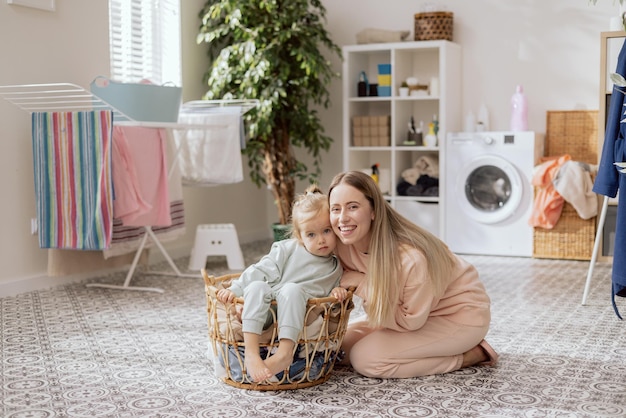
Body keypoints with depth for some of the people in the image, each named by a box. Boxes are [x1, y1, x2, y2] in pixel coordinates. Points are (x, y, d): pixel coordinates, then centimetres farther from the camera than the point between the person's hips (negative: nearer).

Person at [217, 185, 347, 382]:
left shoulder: (335, 269, 15)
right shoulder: (288, 249, 7)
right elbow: (261, 271, 1)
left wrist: (337, 292, 2)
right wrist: (235, 289, -11)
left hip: (295, 318, 0)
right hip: (264, 312, 0)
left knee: (292, 289, -30)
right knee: (257, 287, -31)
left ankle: (285, 351, -43)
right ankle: (251, 352, -40)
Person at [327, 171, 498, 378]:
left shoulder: (410, 257, -35)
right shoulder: (344, 244, -16)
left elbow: (411, 320, -22)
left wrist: (362, 284, -26)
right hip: (414, 314, 8)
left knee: (366, 358, -20)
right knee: (340, 342, 0)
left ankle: (473, 354, -6)